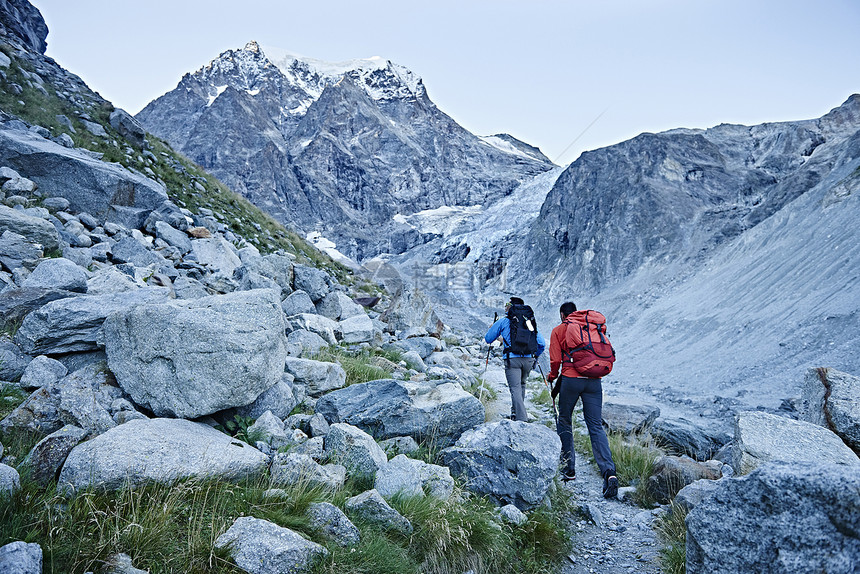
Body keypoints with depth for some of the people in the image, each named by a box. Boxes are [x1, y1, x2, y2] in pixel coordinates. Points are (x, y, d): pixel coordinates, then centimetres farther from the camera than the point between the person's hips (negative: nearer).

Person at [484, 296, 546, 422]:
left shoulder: (504, 321, 7)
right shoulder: (532, 322, 16)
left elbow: (488, 339, 12)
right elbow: (542, 344, 15)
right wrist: (535, 356, 33)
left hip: (512, 359, -4)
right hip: (529, 360, 4)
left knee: (515, 388, -5)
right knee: (521, 384, 25)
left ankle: (522, 419, -16)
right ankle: (516, 411, 29)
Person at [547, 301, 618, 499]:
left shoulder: (558, 330, 6)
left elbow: (556, 360, -1)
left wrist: (552, 377, 17)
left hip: (571, 379, -3)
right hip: (594, 382, 3)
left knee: (564, 422, 15)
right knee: (596, 426, 3)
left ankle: (569, 467, 16)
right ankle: (609, 471, -14)